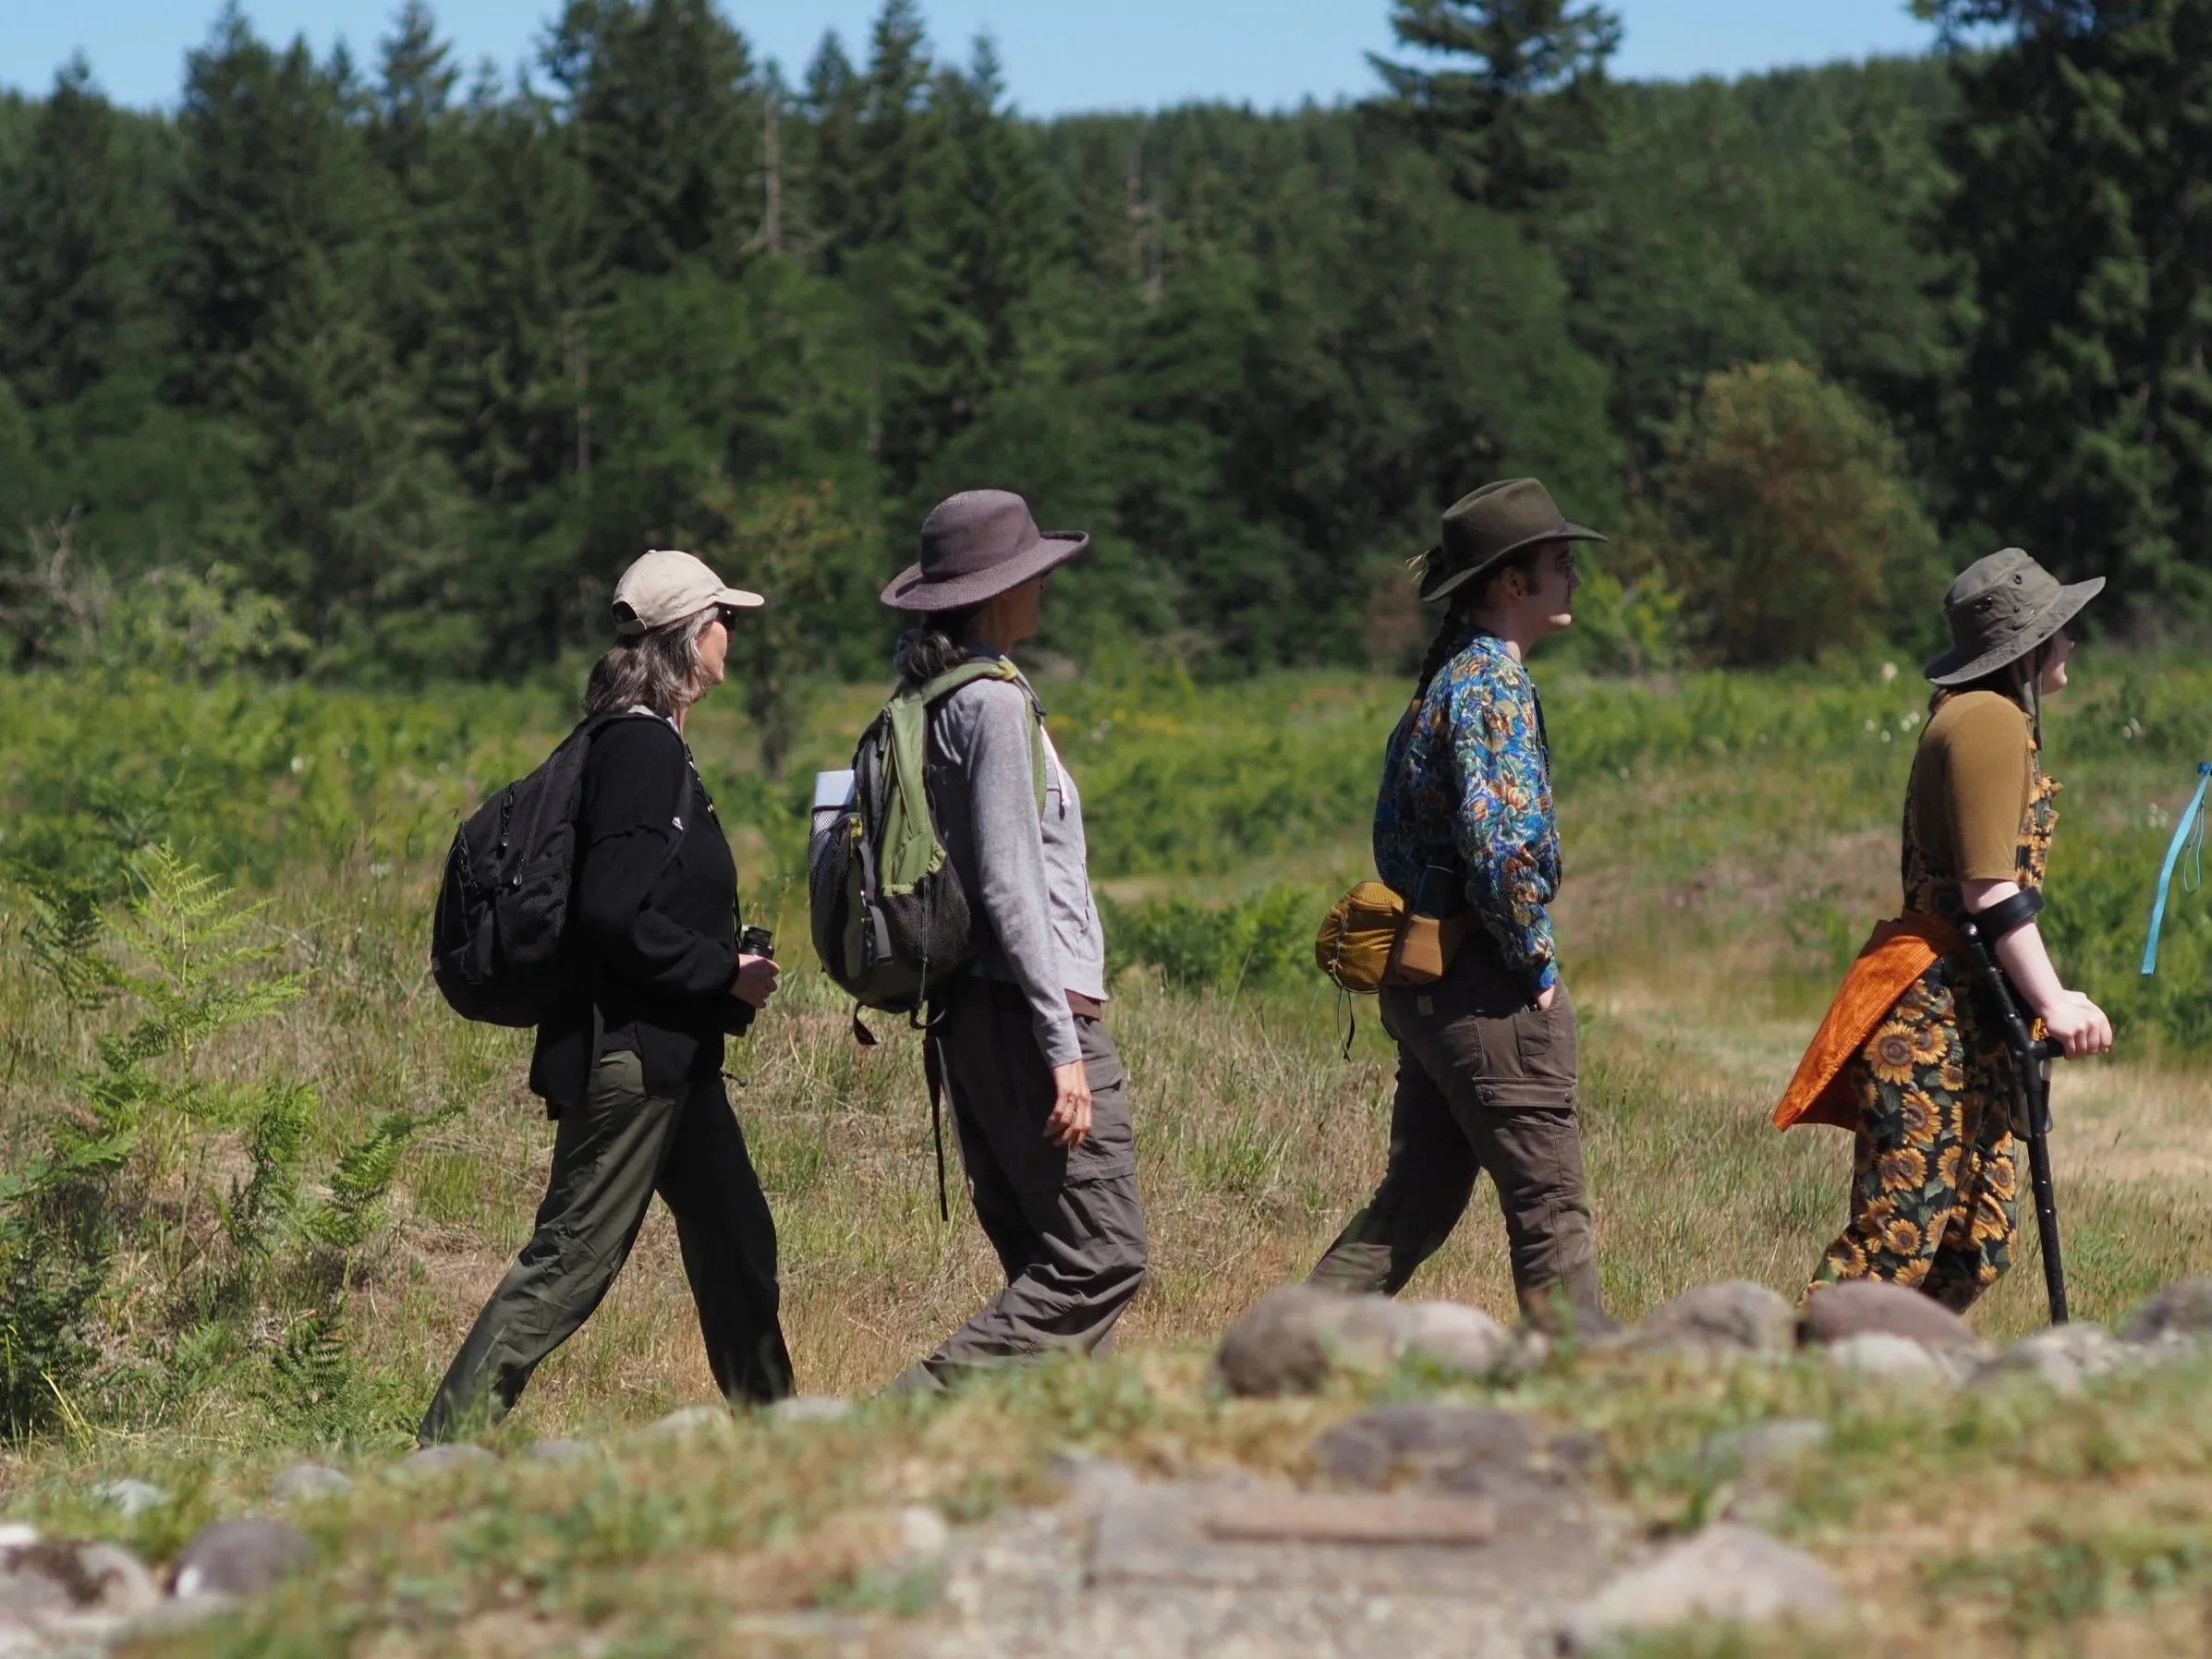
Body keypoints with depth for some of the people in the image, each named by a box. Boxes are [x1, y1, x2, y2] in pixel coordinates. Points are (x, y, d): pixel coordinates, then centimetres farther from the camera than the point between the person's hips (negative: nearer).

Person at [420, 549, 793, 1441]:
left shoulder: (644, 742, 14)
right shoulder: (642, 749, -17)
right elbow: (612, 915, -24)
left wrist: (723, 963, 13)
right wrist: (725, 971, -16)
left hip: (671, 1057, 10)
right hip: (633, 1053, -10)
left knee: (736, 1242, 16)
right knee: (571, 1261, -7)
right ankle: (445, 1447, -4)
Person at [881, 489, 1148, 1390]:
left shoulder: (930, 701, 14)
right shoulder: (994, 703, -13)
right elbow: (1010, 884, -18)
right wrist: (1062, 1045, -18)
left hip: (968, 1012, 10)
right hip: (1023, 1009, -10)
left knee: (1045, 1261, 10)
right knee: (1102, 1259, -10)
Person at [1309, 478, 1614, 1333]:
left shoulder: (1442, 678, 16)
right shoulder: (1494, 681, -14)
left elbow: (1394, 828, 22)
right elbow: (1502, 839, -25)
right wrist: (1535, 962, -14)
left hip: (1420, 981, 10)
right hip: (1485, 984, -10)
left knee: (1417, 1197, 13)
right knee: (1548, 1203, -4)